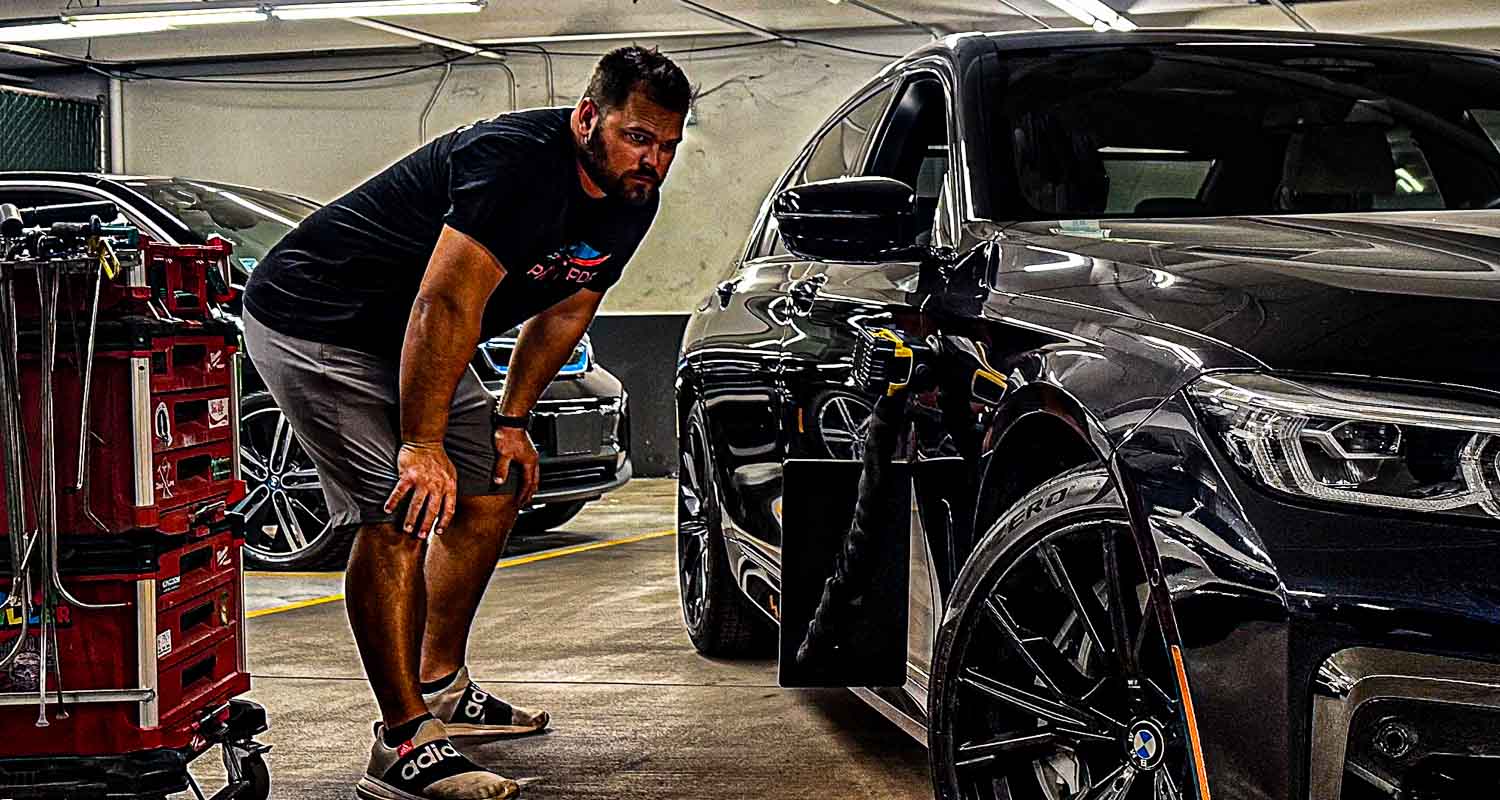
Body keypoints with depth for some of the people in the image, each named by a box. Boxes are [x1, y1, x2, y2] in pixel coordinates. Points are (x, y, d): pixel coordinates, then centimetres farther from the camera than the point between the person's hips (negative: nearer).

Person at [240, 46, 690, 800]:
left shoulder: (629, 202, -1)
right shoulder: (517, 162, -30)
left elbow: (563, 310, 13)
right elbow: (447, 305, -34)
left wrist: (511, 419, 9)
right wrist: (422, 444, -33)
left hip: (412, 341, 10)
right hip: (312, 321, -10)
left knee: (492, 490, 12)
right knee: (399, 510, -20)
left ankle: (439, 685, 27)